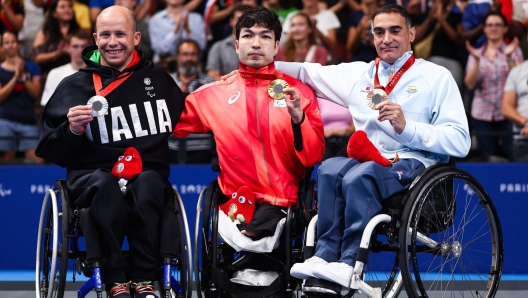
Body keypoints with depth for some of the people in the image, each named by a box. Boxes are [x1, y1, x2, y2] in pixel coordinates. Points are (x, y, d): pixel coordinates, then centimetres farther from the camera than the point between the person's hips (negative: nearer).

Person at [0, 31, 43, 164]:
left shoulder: (31, 67, 13)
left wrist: (23, 75, -4)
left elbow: (36, 93, 5)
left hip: (28, 122, 1)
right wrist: (15, 77, -7)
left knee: (37, 160, -10)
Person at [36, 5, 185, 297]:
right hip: (92, 175, -1)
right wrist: (71, 131, -12)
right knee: (105, 186, -37)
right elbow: (50, 151, 7)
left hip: (149, 175, 1)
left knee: (147, 184, -36)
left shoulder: (159, 81, 13)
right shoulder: (74, 86, 8)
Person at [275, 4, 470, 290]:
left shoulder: (437, 77, 6)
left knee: (359, 176, -34)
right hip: (367, 161, 5)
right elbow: (307, 73, 32)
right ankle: (325, 256, -30)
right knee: (330, 168, -28)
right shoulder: (358, 74, 22)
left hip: (413, 164, -5)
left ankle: (348, 265, -32)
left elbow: (459, 142, -4)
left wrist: (406, 127, -15)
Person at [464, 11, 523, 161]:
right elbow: (470, 84, -2)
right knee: (488, 160, 4)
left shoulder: (514, 51, 5)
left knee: (515, 158, -10)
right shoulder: (476, 53, 10)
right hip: (482, 114, 2)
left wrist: (509, 58, -19)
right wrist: (477, 60, -13)